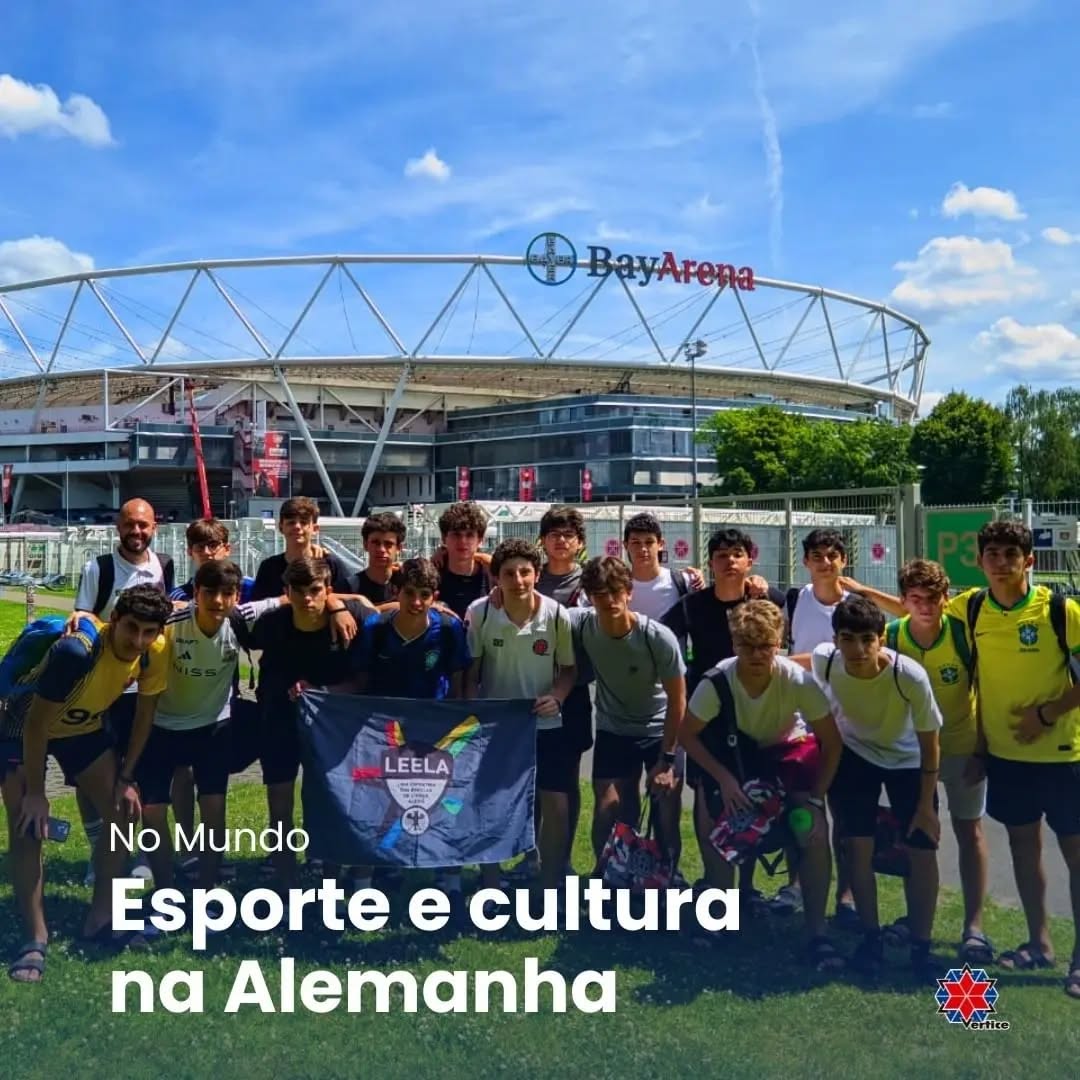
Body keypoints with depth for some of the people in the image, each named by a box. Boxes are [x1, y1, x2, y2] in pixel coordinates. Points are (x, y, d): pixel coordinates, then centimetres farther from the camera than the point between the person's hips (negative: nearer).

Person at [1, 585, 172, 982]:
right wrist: (35, 793, -23)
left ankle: (100, 918, 15)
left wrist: (126, 778, -3)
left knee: (121, 812, 0)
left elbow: (145, 713, -5)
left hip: (84, 727, 5)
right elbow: (37, 723, -30)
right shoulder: (77, 650, -40)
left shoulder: (155, 653, -22)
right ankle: (35, 939, -1)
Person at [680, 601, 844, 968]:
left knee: (815, 833, -18)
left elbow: (832, 742, -17)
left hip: (786, 750, 0)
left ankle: (817, 933, 0)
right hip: (735, 752, 1)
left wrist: (815, 797, -19)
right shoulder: (716, 681, -30)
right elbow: (687, 735, -16)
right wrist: (723, 777, -23)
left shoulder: (799, 681, -31)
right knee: (711, 822, -16)